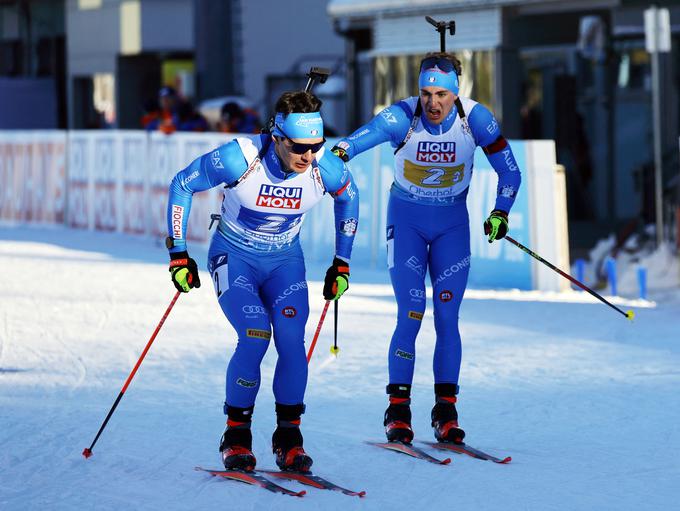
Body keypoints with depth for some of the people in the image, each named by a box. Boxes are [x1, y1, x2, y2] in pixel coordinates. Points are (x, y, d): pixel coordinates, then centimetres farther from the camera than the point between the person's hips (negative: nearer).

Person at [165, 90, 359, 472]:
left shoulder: (326, 168, -20)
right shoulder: (240, 158, -28)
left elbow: (349, 197, 5)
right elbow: (182, 185, -13)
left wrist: (342, 263, 8)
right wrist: (179, 253, -12)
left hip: (285, 260, 3)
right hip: (234, 257, -3)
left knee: (291, 339, -19)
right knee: (255, 337, -23)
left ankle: (289, 437, -4)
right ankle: (237, 436, -7)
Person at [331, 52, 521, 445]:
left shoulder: (476, 119, -16)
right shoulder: (403, 117, -21)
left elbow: (510, 173, -5)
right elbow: (363, 137, -39)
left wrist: (501, 213, -17)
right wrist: (337, 153, -59)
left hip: (453, 222, 1)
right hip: (406, 220, -1)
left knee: (447, 317, -3)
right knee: (411, 315, -10)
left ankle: (446, 411, 5)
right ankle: (398, 409, 0)